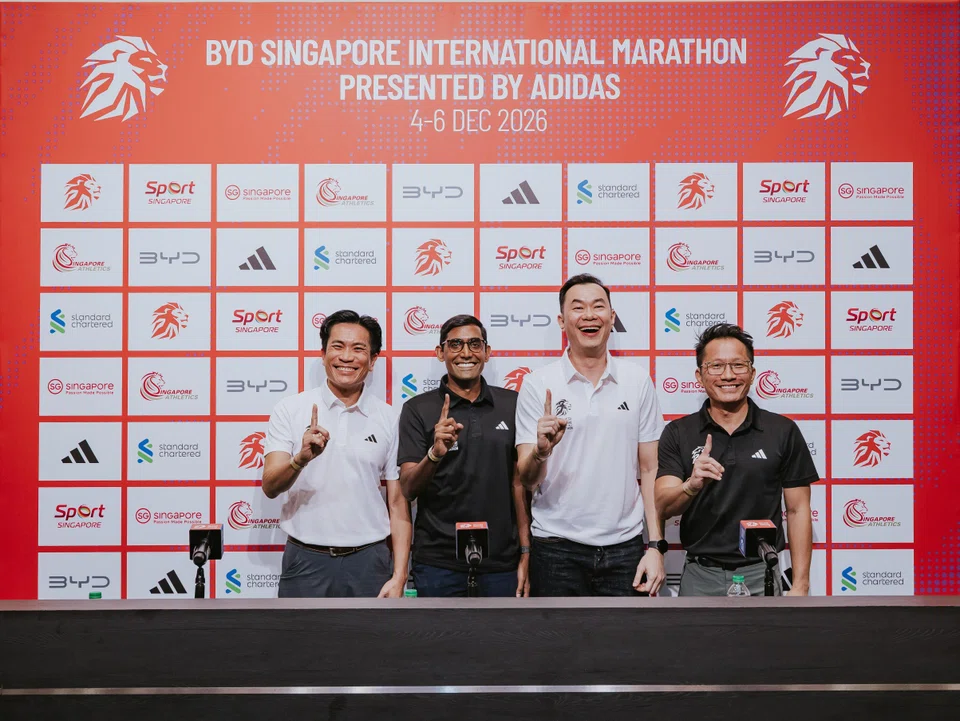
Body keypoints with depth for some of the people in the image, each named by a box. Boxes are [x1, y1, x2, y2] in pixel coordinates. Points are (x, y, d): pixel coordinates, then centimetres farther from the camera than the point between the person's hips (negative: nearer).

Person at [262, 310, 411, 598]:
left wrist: (399, 577, -3)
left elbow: (398, 503, 4)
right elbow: (270, 487, -9)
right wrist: (300, 459, -29)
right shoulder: (290, 409, -1)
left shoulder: (389, 419, 2)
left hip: (369, 562, 1)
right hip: (305, 561, -1)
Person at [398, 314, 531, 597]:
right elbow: (408, 489, -7)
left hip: (501, 560, 2)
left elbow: (519, 482, 6)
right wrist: (435, 454, -26)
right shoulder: (418, 409, -2)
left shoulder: (512, 404, 3)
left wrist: (525, 553, 1)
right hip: (438, 561, -1)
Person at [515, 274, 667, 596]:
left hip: (625, 547, 2)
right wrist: (541, 451, -25)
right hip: (557, 548, -1)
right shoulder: (538, 384, -3)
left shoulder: (638, 380, 3)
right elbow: (527, 480, -4)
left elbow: (650, 470, 5)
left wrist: (656, 545, -1)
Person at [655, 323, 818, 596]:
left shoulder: (783, 431, -2)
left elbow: (798, 510, 1)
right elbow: (663, 507, -10)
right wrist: (692, 486, -31)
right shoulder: (678, 433, -2)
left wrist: (800, 585, -3)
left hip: (760, 573, 0)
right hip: (700, 574, 0)